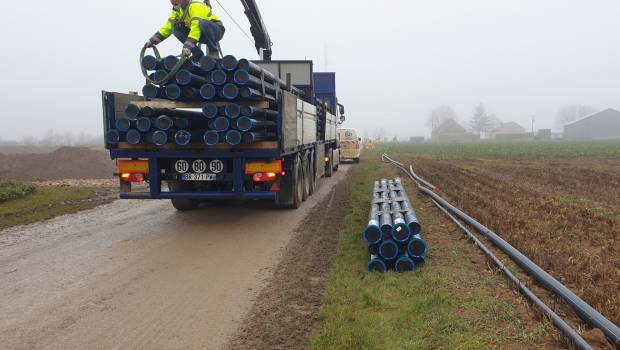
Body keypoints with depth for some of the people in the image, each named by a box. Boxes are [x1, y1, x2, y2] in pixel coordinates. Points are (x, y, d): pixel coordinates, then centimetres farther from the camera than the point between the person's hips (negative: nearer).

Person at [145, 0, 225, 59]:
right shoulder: (178, 9, 1)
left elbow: (197, 27, -38)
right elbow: (169, 25, -1)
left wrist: (188, 46, -47)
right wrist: (153, 40, -9)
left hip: (216, 31, -8)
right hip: (203, 34, 8)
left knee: (203, 23, -39)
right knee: (176, 28, -9)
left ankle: (214, 52, -20)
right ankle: (197, 54, -5)